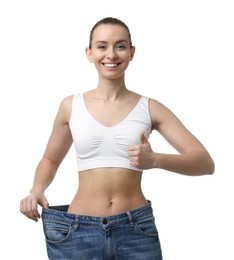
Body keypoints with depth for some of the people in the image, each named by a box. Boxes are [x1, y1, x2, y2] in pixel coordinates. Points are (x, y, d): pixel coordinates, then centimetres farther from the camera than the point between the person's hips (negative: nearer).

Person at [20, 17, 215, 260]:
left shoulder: (149, 108, 0)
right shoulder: (71, 106, 3)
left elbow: (205, 163, -3)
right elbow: (50, 160, 18)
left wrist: (155, 160, -20)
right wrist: (37, 190, -2)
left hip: (137, 230, 0)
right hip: (79, 231, 1)